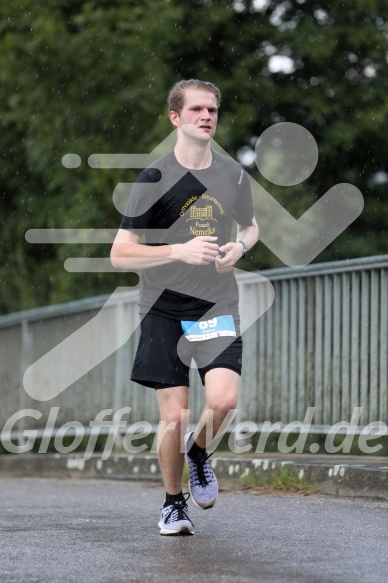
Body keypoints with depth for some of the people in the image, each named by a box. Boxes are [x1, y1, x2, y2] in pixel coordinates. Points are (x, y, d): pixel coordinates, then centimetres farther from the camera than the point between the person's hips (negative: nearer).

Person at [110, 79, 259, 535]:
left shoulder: (233, 175, 6)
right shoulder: (155, 179, -6)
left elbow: (250, 227, 26)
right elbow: (119, 254, -8)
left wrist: (239, 247, 1)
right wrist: (180, 250, -21)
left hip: (217, 306, 2)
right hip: (164, 309, -2)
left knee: (224, 399, -19)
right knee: (174, 417, -5)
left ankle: (199, 451, 14)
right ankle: (173, 502, 20)